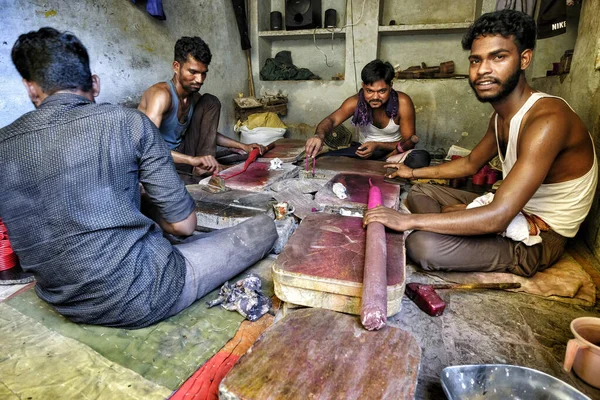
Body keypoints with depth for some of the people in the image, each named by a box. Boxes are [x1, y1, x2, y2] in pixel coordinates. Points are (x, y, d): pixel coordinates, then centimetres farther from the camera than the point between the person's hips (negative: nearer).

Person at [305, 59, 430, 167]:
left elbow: (409, 142, -16)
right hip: (364, 149, 2)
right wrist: (319, 135, -56)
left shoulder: (403, 103, -19)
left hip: (393, 151, -1)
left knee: (421, 158, -35)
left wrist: (378, 145, -30)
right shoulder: (355, 102, -15)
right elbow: (332, 120, -31)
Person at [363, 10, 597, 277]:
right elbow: (470, 164, 20)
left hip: (539, 240, -9)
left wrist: (408, 220, -33)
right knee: (419, 193, 12)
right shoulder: (502, 116, 2)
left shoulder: (547, 120, -28)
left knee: (422, 245, -30)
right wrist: (414, 172, 18)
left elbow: (497, 217, -35)